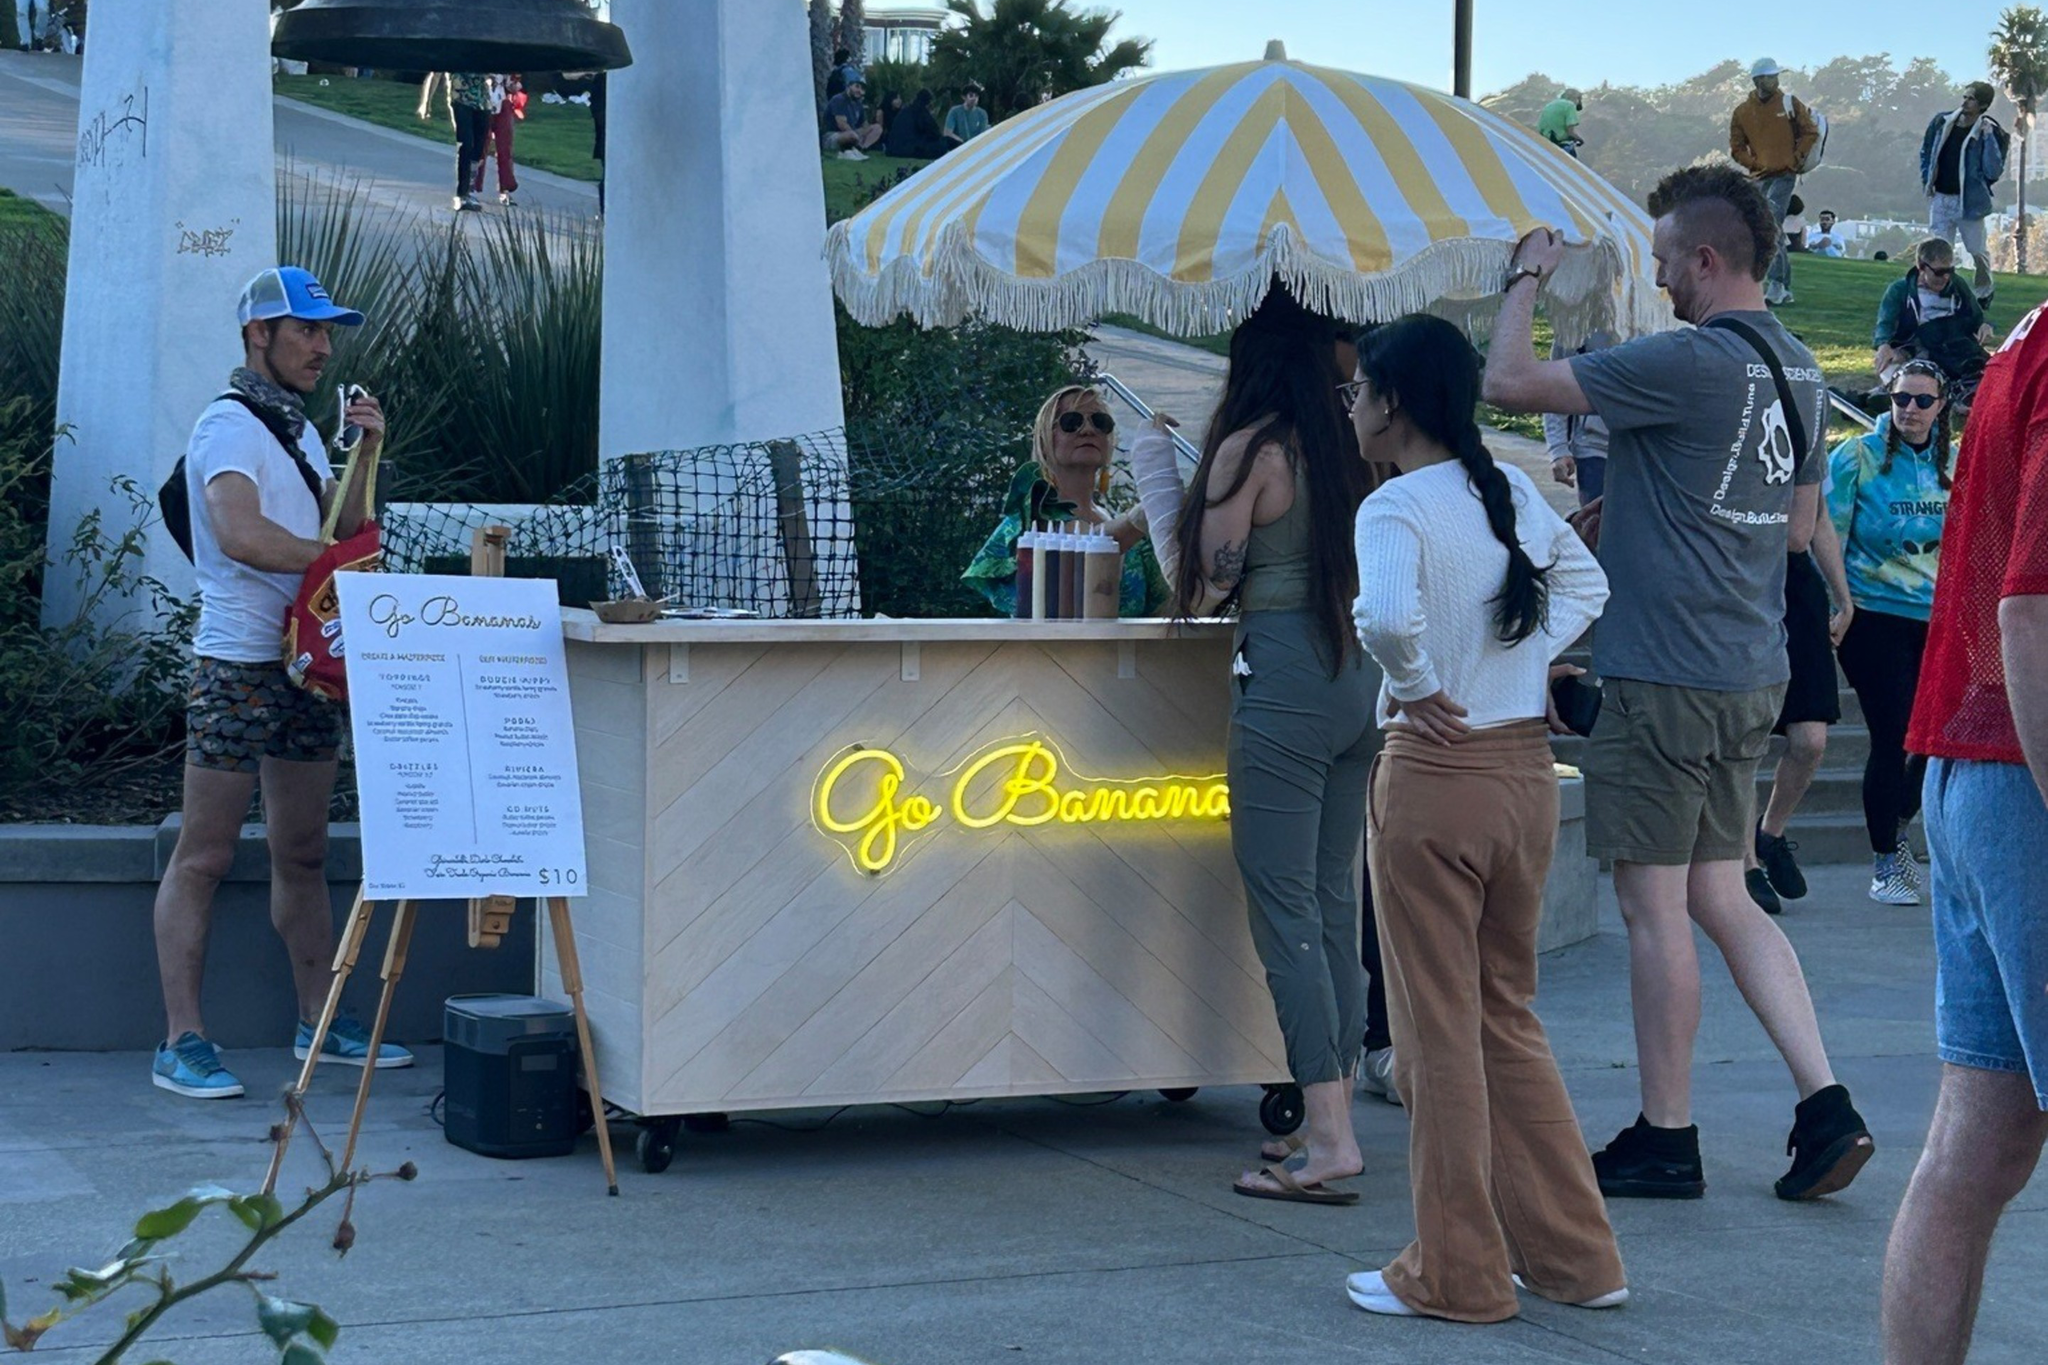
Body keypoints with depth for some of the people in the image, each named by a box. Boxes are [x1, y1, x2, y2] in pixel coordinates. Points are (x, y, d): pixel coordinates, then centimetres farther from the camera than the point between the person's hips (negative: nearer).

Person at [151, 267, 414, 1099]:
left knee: (303, 854, 13)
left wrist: (364, 456, 4)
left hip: (307, 664, 9)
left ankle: (319, 1023, 20)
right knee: (203, 856, -6)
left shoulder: (300, 431, 19)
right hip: (238, 663, -9)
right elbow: (241, 536, -23)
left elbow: (344, 533, 14)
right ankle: (181, 1042, -5)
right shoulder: (230, 424, -8)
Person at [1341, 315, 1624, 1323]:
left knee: (1438, 1029, 3)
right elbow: (1584, 584, 21)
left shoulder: (1396, 508, -14)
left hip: (1437, 775, -7)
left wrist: (1418, 688, -15)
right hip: (1528, 767, 7)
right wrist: (1524, 660, 9)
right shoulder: (1512, 491, 8)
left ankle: (1457, 1276, 11)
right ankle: (1573, 1256, 19)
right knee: (1508, 1015, 17)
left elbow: (1386, 616, -33)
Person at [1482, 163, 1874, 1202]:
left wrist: (1526, 277, 0)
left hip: (1665, 676, -8)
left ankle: (1665, 1140, 10)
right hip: (1752, 675, 9)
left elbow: (1507, 382, -18)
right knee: (1721, 896, 15)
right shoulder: (1798, 369, 11)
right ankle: (1824, 1105, 7)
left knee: (1654, 904, 1)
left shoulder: (1686, 363, -17)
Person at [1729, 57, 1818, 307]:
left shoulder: (1789, 104, 2)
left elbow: (1811, 132, 5)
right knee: (1772, 231, 7)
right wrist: (1755, 164, -3)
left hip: (1785, 175, -4)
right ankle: (1784, 288, 15)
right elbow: (1736, 148, 11)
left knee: (1772, 227, -20)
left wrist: (1796, 159, -3)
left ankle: (1776, 284, -24)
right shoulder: (1742, 112, 6)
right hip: (1759, 178, 4)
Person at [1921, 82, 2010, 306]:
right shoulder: (1942, 123, 3)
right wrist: (1926, 179, 8)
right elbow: (1926, 151, 18)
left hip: (1969, 201, -3)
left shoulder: (1990, 133, -9)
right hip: (1940, 198, 3)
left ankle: (1985, 289, 30)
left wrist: (1988, 138, -23)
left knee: (1977, 250, 6)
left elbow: (1994, 171, -18)